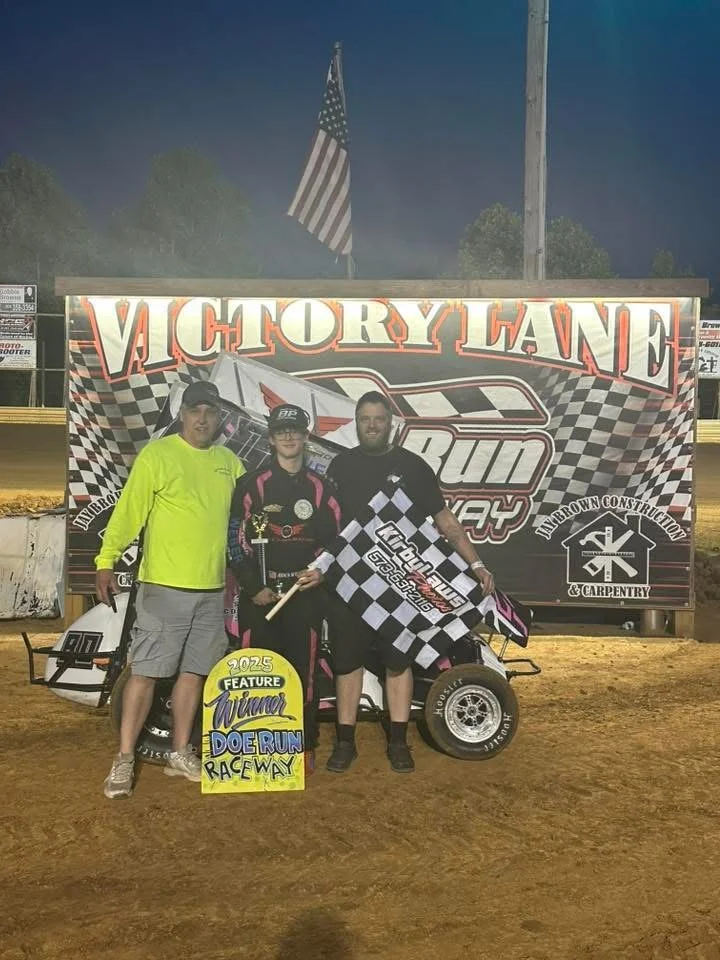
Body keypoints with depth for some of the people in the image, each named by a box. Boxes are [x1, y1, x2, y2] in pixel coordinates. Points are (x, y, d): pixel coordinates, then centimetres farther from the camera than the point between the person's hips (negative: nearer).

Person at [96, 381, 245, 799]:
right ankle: (125, 759, 10)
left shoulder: (230, 463, 11)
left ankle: (181, 753, 25)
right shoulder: (157, 454, -5)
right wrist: (106, 562, -15)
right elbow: (129, 510, -10)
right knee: (145, 671, -1)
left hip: (213, 589, 5)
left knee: (194, 671, 12)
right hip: (165, 586, -5)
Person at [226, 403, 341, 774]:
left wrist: (321, 572, -6)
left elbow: (333, 540, 13)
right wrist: (254, 587, -8)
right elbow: (236, 540, -1)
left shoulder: (319, 488, 12)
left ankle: (305, 745, 16)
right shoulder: (251, 485, 3)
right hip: (259, 592, -2)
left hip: (305, 592, 2)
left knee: (304, 670, 5)